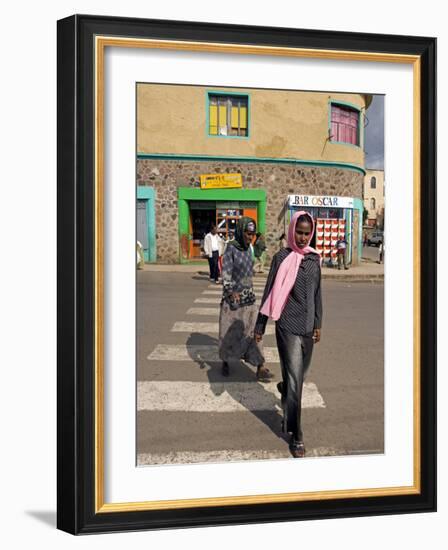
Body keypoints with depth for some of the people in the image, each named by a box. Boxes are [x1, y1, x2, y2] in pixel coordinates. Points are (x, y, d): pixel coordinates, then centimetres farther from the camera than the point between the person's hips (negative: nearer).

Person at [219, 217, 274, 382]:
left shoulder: (248, 249, 5)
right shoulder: (230, 249, -14)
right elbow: (226, 273, -22)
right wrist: (231, 292, -37)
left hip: (248, 297, 5)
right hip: (232, 297, -5)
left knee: (253, 330, -2)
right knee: (228, 332, 8)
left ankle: (260, 369, -4)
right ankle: (226, 362, 30)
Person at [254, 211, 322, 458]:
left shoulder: (314, 258, 6)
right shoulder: (282, 258, -7)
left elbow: (317, 293, 13)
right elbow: (270, 293, -4)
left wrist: (317, 324, 13)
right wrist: (260, 326, -2)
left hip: (307, 327, 5)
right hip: (288, 327, -5)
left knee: (299, 374, 18)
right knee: (294, 380, -3)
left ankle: (284, 389, 53)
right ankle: (295, 436, 8)